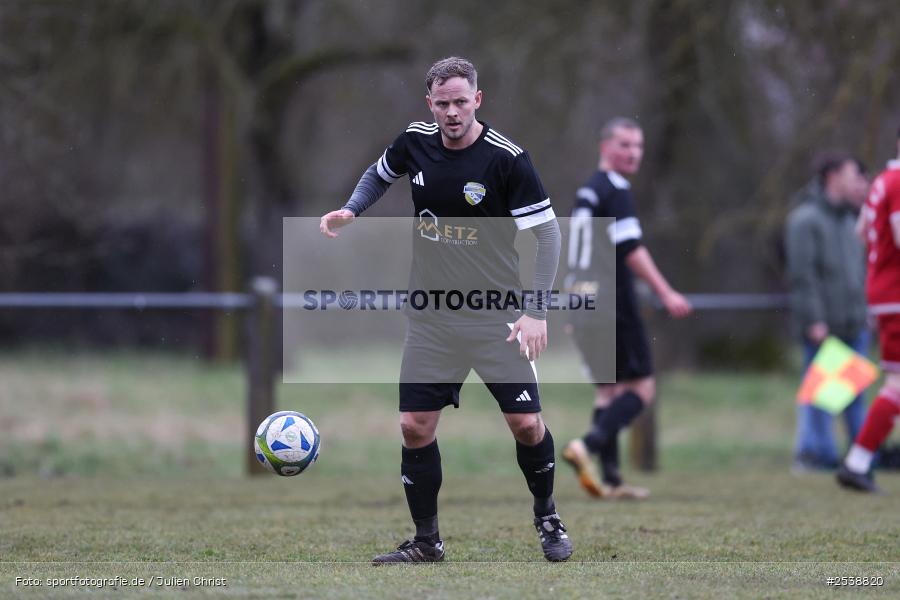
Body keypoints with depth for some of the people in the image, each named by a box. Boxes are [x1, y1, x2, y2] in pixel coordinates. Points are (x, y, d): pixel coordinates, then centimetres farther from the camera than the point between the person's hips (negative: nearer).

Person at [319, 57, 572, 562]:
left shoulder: (506, 157, -15)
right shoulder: (415, 142, -2)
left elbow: (547, 231, -11)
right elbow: (379, 175, 20)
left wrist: (537, 311, -17)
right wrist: (350, 210, 0)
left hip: (496, 316, -4)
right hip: (431, 317, 4)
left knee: (527, 424, -4)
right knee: (415, 426, 0)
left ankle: (547, 516, 22)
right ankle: (426, 541, 14)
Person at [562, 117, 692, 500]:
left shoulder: (586, 192, 17)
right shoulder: (614, 190, -10)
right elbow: (632, 249, -19)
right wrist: (666, 294, -20)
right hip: (612, 304, -9)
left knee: (610, 389, 12)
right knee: (642, 386, -5)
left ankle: (610, 479, 8)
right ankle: (588, 446, -22)